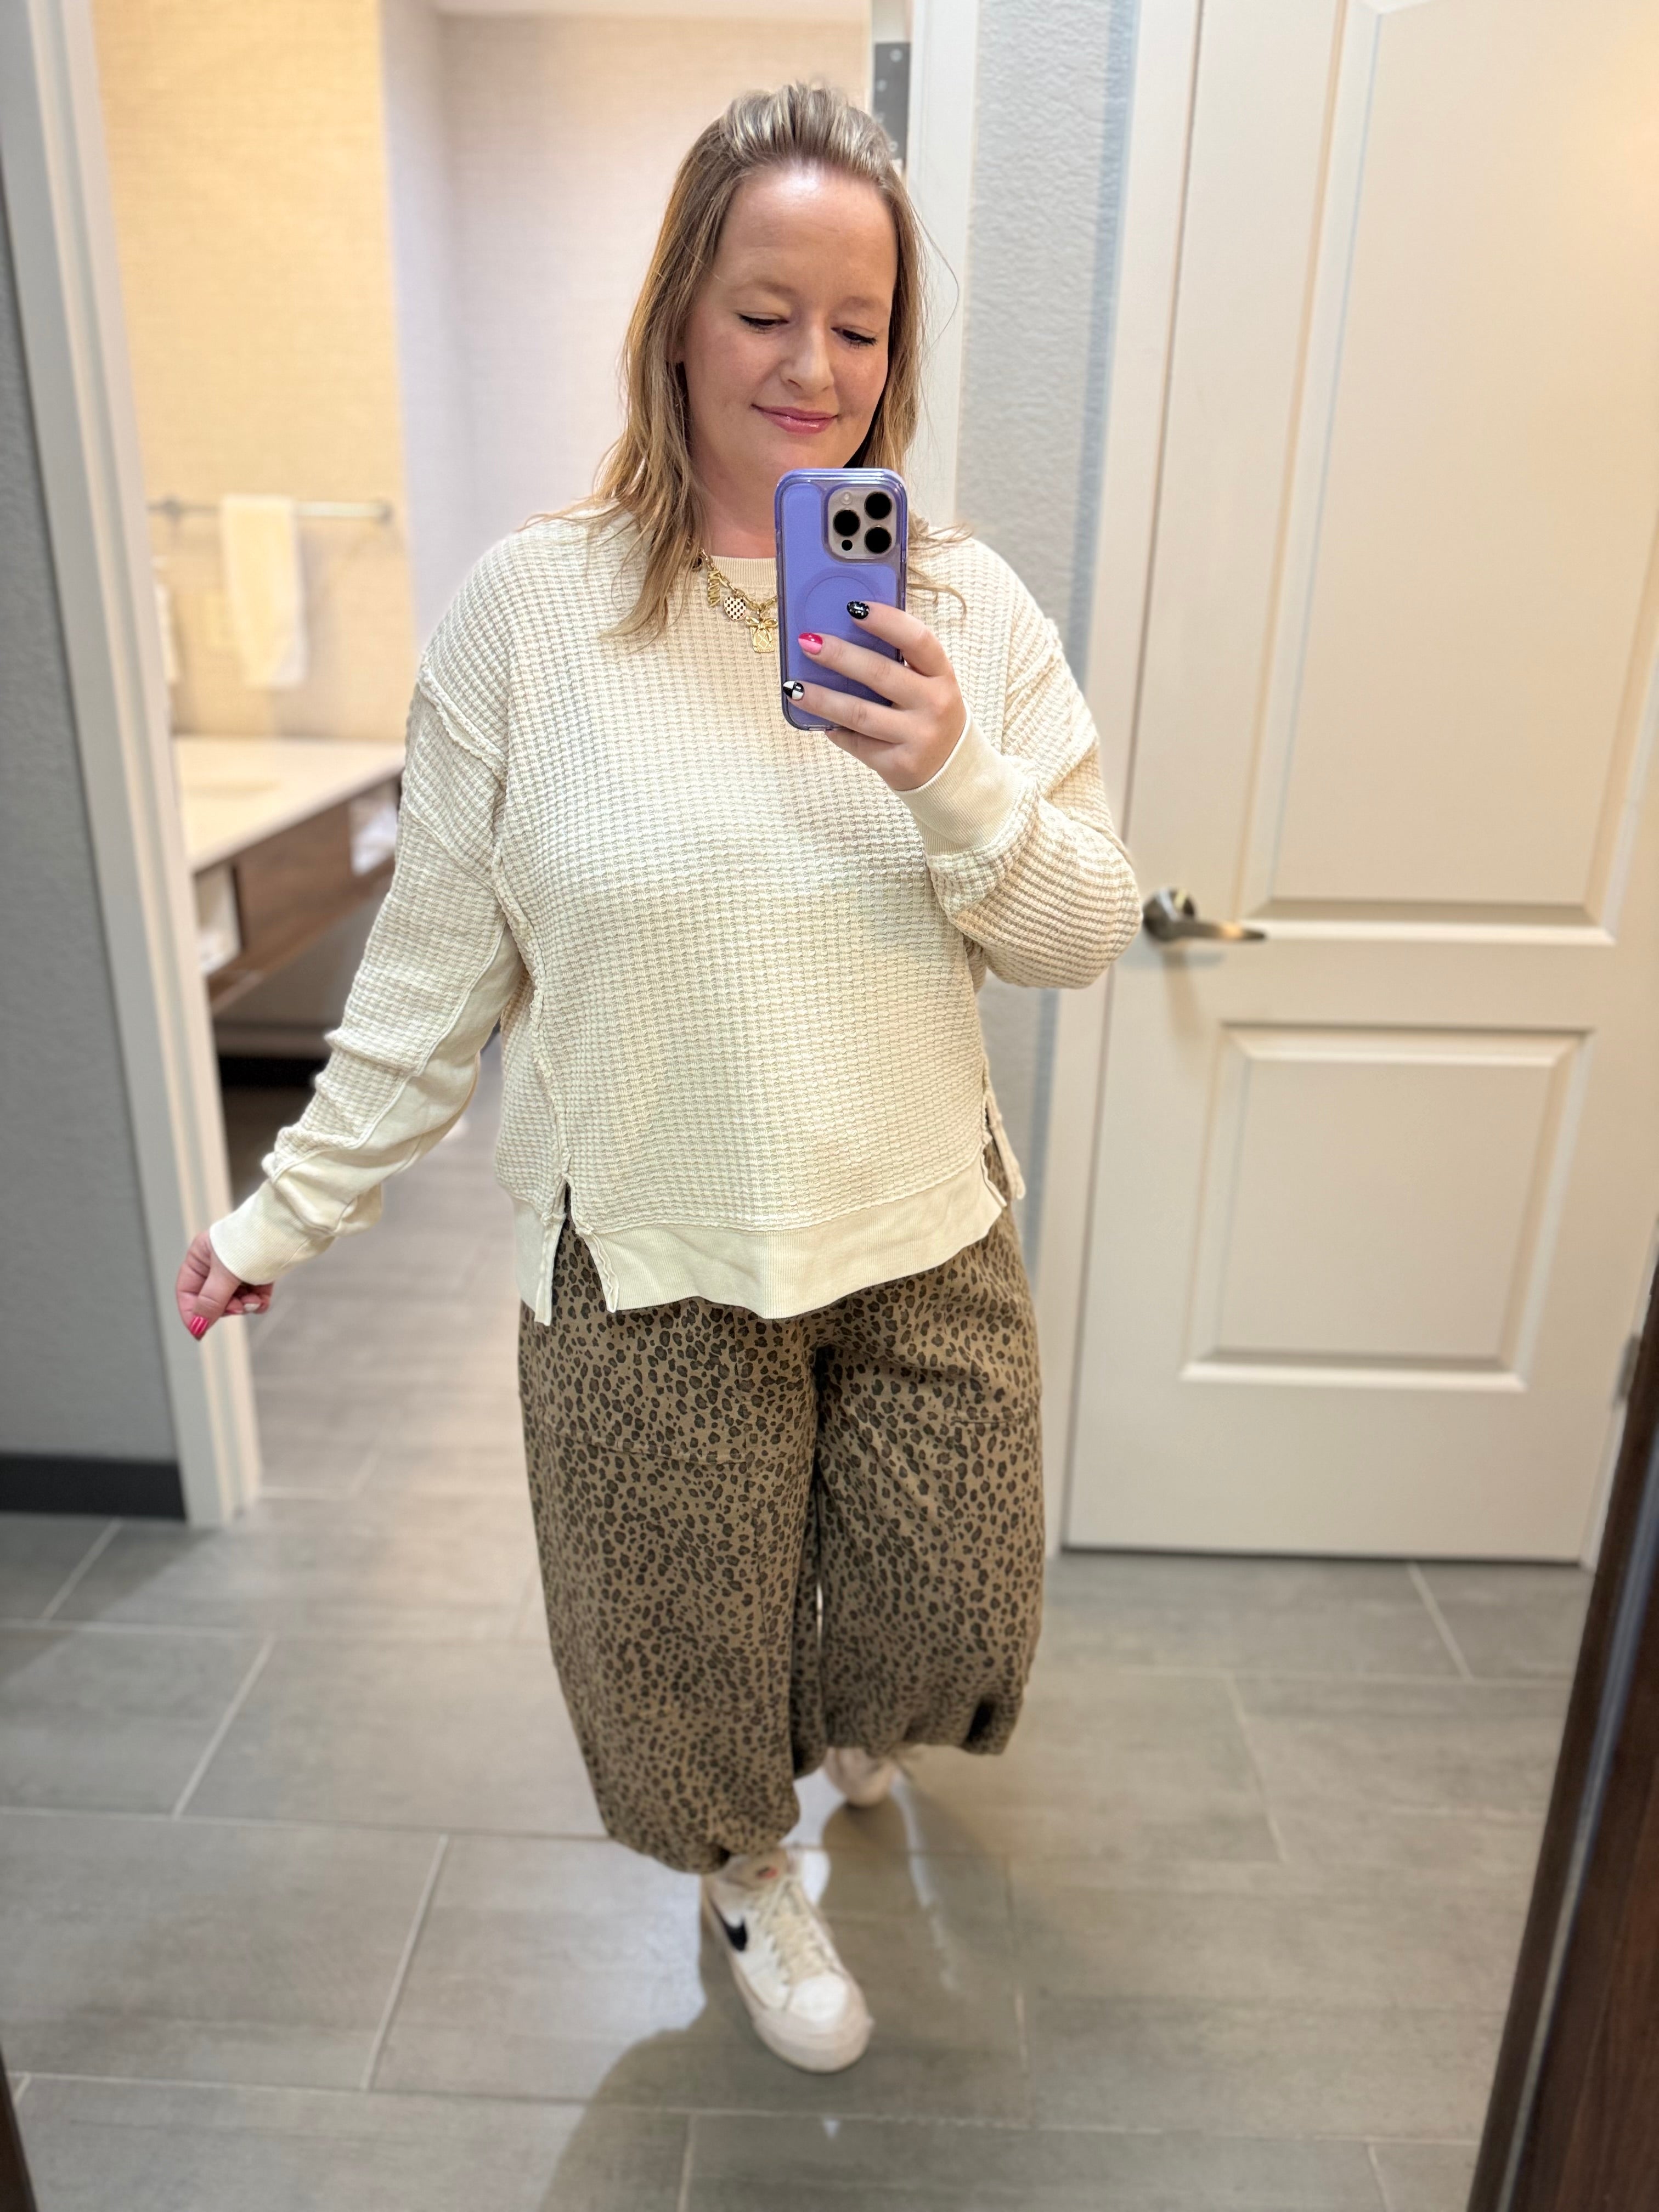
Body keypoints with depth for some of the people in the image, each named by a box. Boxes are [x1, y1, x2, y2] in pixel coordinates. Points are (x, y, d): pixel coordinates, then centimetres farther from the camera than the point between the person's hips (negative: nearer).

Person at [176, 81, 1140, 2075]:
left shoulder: (970, 609, -3)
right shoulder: (527, 608, -8)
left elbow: (1085, 936, -3)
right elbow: (437, 962, -2)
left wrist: (955, 780, -21)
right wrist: (296, 1208, 1)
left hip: (926, 1235, 3)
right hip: (649, 1254, -2)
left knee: (948, 1609, 18)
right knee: (690, 1626, 17)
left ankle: (846, 1719, 58)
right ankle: (747, 1868, 53)